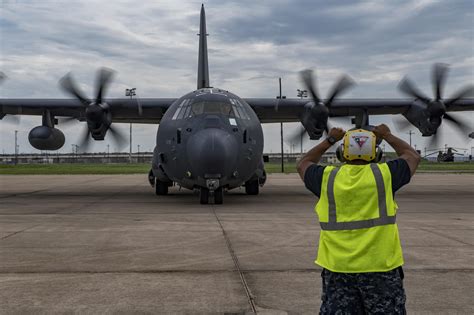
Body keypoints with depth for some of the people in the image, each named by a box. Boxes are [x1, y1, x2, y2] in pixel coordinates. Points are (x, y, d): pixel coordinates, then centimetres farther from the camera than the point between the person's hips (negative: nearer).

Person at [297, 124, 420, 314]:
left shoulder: (328, 177, 0)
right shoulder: (384, 174, -3)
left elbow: (303, 165, 22)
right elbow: (413, 157, 16)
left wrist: (329, 141, 28)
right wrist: (388, 136, 27)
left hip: (338, 269, 1)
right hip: (380, 268, -1)